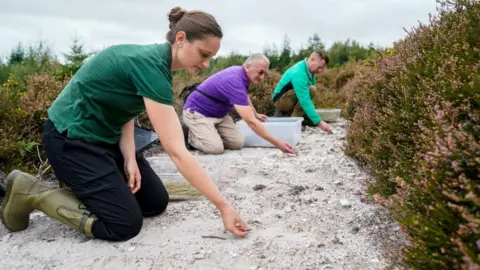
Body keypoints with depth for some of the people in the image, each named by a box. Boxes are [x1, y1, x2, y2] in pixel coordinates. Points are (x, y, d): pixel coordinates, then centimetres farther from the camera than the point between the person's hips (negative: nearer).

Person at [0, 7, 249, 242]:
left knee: (156, 202, 4)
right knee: (125, 224, -12)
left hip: (104, 135, 9)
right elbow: (177, 152, -34)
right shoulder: (150, 66, -30)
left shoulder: (154, 60, 0)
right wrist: (224, 206, -31)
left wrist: (130, 159, -12)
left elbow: (125, 110, 5)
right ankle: (30, 192, 1)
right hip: (72, 138, -9)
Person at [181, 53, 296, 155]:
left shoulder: (240, 72, -3)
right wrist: (277, 143, -38)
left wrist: (256, 114, 32)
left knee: (237, 143, -9)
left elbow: (244, 98, 23)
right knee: (215, 148, -28)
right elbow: (251, 121, -39)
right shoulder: (235, 82, -33)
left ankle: (210, 133, 15)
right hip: (197, 112, -9)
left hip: (218, 113, 9)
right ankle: (190, 134, 2)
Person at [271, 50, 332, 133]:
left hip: (290, 99, 9)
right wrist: (319, 122, -37)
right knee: (311, 90, -28)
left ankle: (285, 114, 13)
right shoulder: (299, 73, -29)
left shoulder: (309, 68, -2)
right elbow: (304, 101, -35)